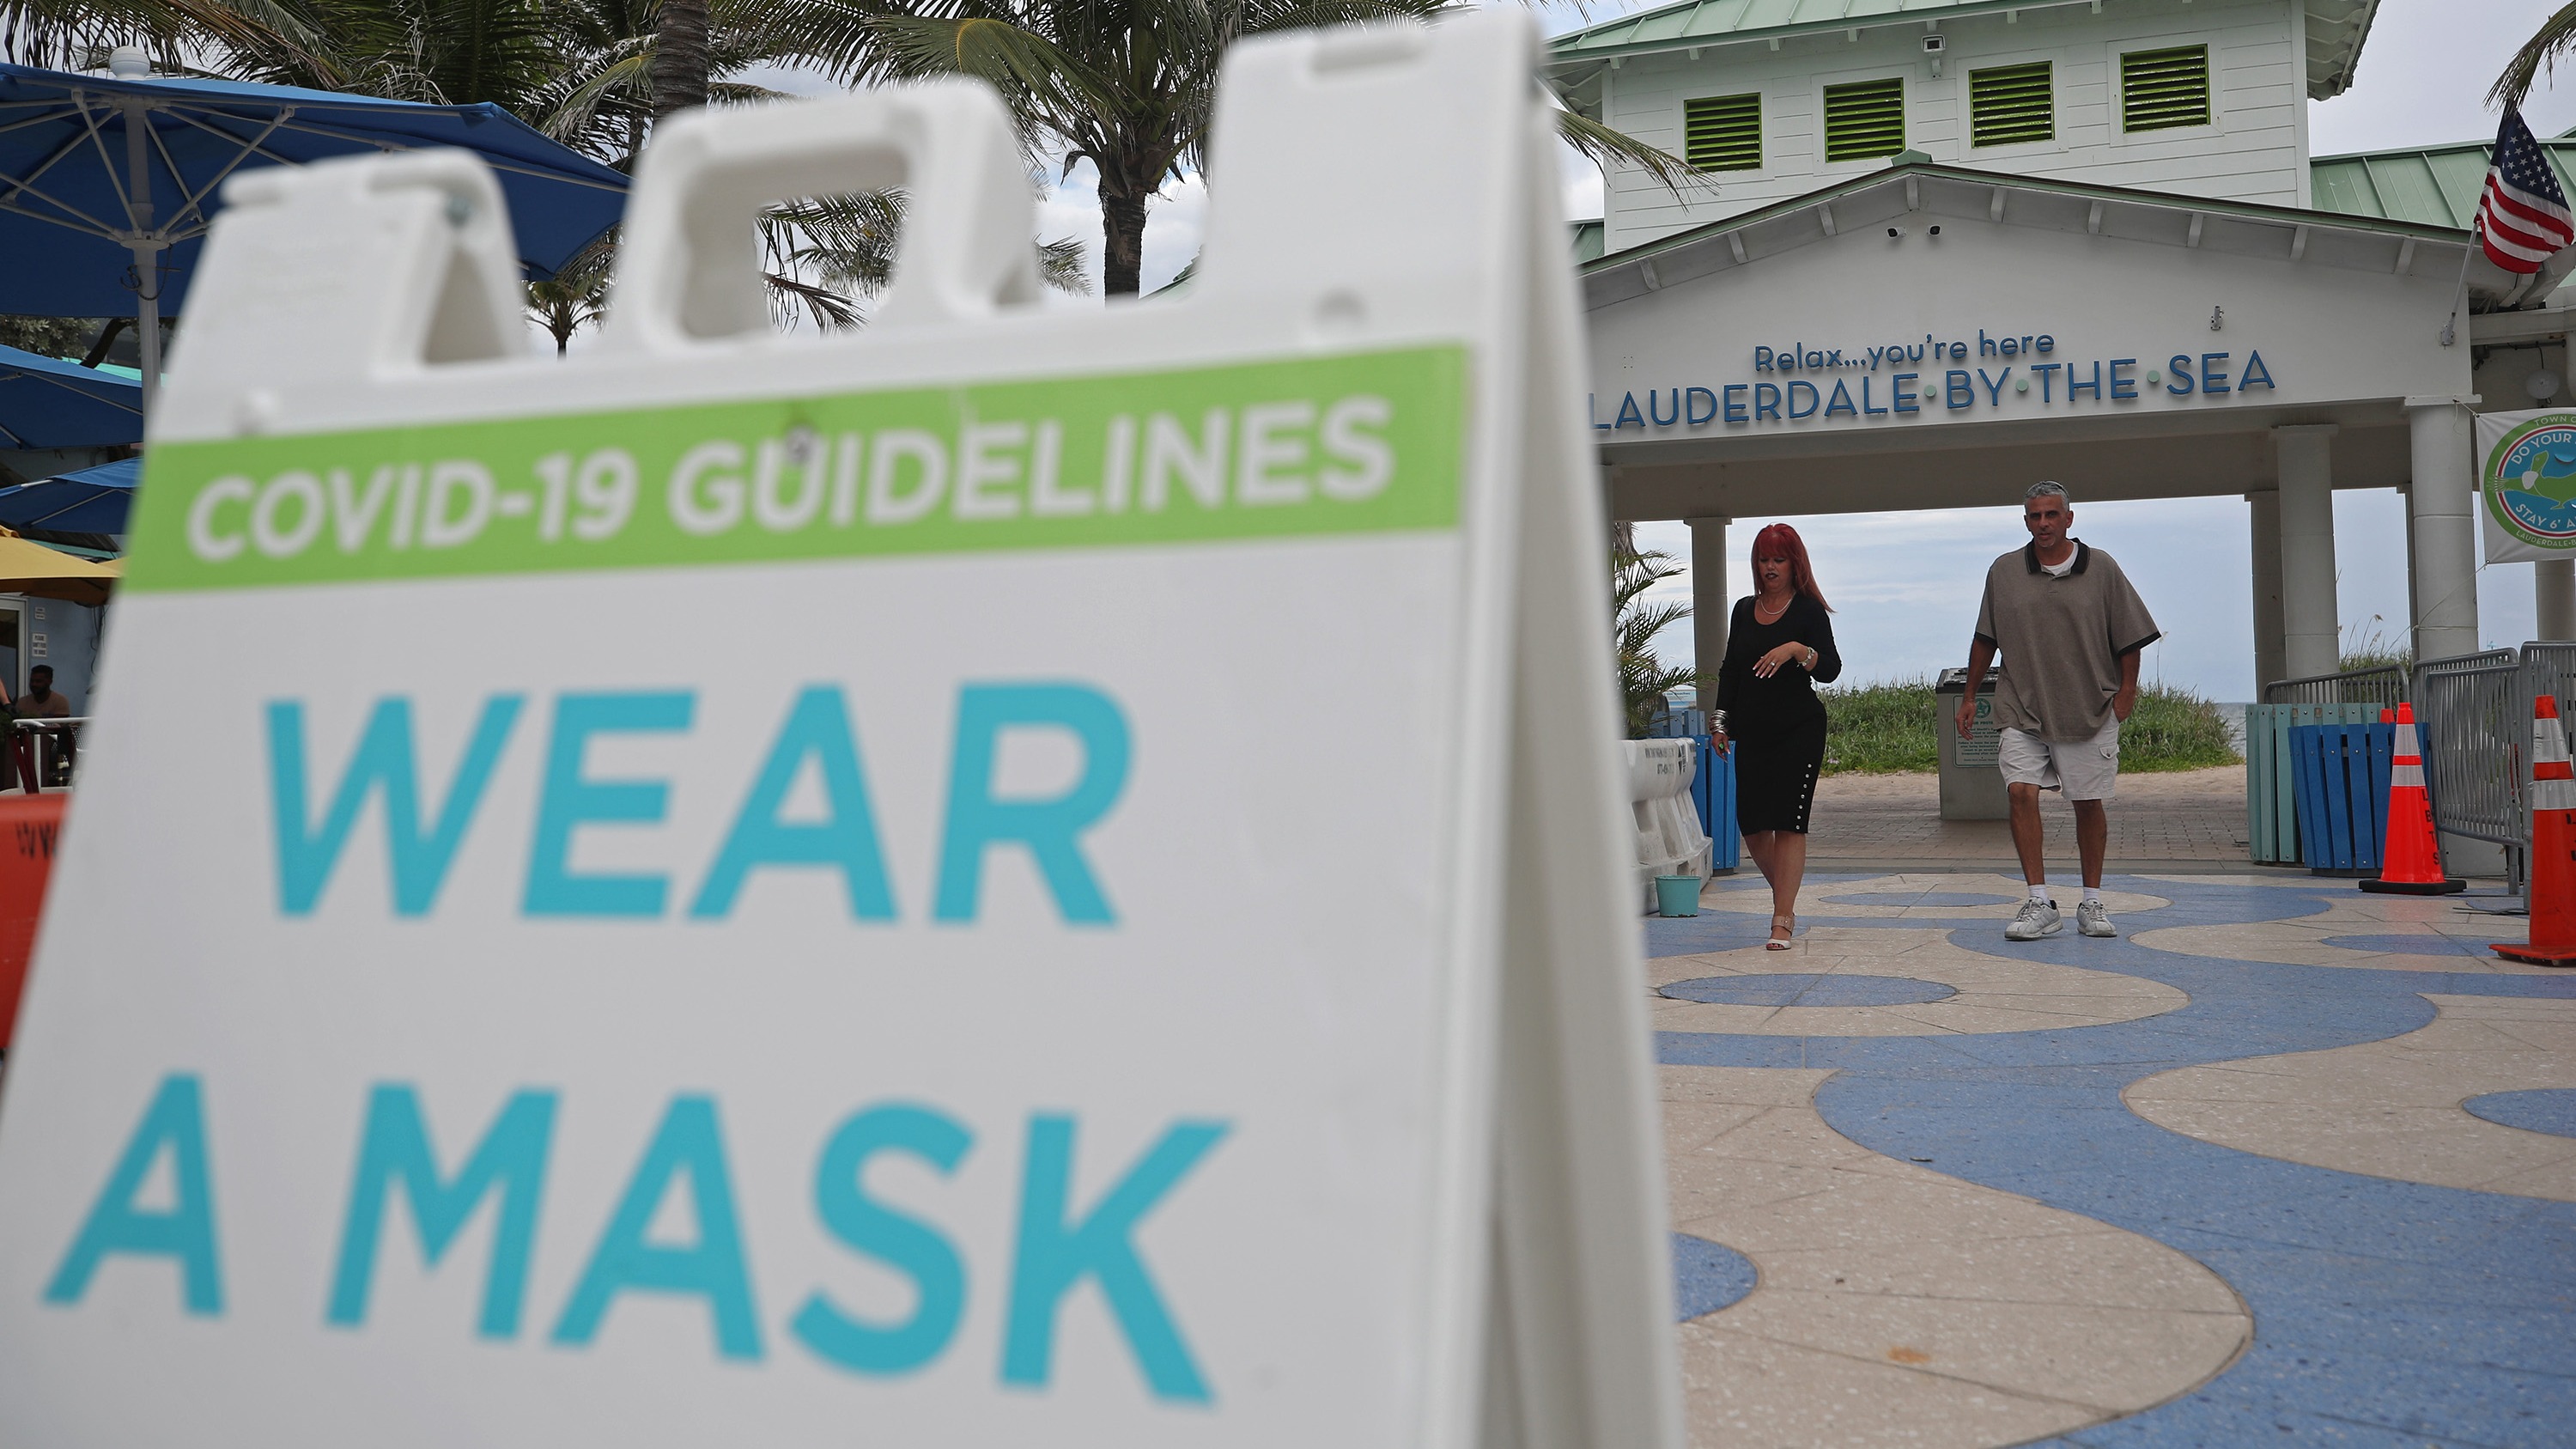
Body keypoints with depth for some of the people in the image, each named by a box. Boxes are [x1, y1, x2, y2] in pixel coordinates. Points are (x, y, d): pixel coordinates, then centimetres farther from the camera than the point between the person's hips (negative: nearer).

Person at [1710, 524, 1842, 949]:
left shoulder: (1809, 610, -2)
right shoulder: (1744, 609, 13)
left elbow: (1831, 670, -10)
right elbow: (1730, 670, 18)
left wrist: (1798, 650, -26)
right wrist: (1721, 720, 11)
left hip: (1799, 730, -5)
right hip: (1752, 731, 5)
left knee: (1788, 822, -7)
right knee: (1750, 821, 3)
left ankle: (1782, 921, -5)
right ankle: (1784, 895, 27)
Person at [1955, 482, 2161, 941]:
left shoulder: (2101, 568, 1)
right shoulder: (2004, 572, 5)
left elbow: (2129, 636, 5)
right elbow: (1986, 639, 12)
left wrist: (2126, 691, -2)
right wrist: (1969, 697, 13)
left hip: (2090, 713, 0)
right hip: (2023, 712, 1)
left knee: (2089, 803, 6)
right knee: (2021, 792, -14)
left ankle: (2092, 903, 20)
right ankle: (2040, 905, -10)